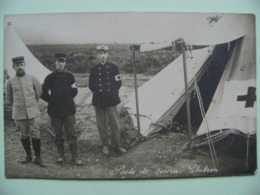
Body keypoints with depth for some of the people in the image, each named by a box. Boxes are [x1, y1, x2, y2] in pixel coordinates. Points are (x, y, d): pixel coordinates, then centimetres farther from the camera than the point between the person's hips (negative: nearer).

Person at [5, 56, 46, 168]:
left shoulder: (32, 78, -3)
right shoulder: (10, 82, -2)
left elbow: (39, 93, 11)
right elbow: (9, 98, 13)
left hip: (33, 112, 0)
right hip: (19, 113, 1)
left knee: (35, 135, 0)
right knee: (24, 135, 11)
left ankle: (38, 158, 12)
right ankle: (28, 156, 27)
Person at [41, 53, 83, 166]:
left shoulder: (69, 76, 5)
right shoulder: (50, 77, 0)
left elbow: (74, 93, 13)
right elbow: (43, 94, 3)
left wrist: (74, 88, -3)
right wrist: (52, 100, 0)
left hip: (69, 109, 1)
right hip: (55, 110, 0)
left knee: (71, 133, 0)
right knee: (58, 134, 9)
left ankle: (74, 156, 6)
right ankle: (61, 155, 22)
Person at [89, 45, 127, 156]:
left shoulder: (113, 67, 2)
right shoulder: (94, 69, 3)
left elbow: (119, 84, 5)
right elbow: (91, 85, 8)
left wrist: (113, 92, -6)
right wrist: (98, 91, -2)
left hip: (111, 100, -1)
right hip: (98, 101, 1)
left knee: (114, 123, 2)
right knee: (101, 124, 7)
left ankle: (117, 144, 18)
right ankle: (105, 145, 21)